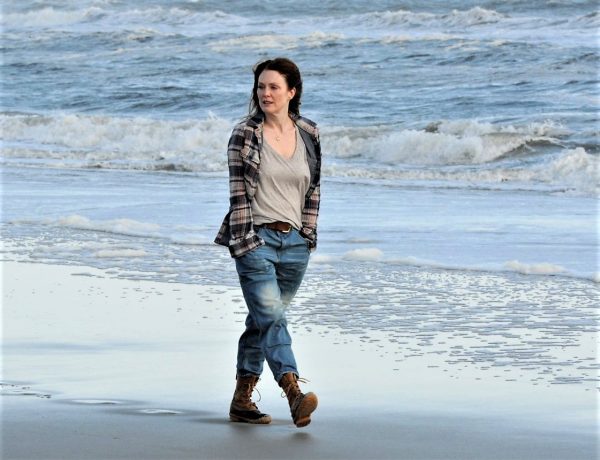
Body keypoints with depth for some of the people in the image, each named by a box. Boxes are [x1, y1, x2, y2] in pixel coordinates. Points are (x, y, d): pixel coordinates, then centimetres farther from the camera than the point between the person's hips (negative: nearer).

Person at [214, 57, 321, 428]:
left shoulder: (309, 135, 7)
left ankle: (242, 400, 18)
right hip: (256, 239, -4)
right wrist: (243, 241, -10)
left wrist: (308, 234, 8)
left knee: (263, 321, 10)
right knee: (271, 317, -17)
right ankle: (294, 394, -29)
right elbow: (238, 192, -5)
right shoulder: (245, 135, -3)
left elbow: (314, 189, 13)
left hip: (295, 243, 4)